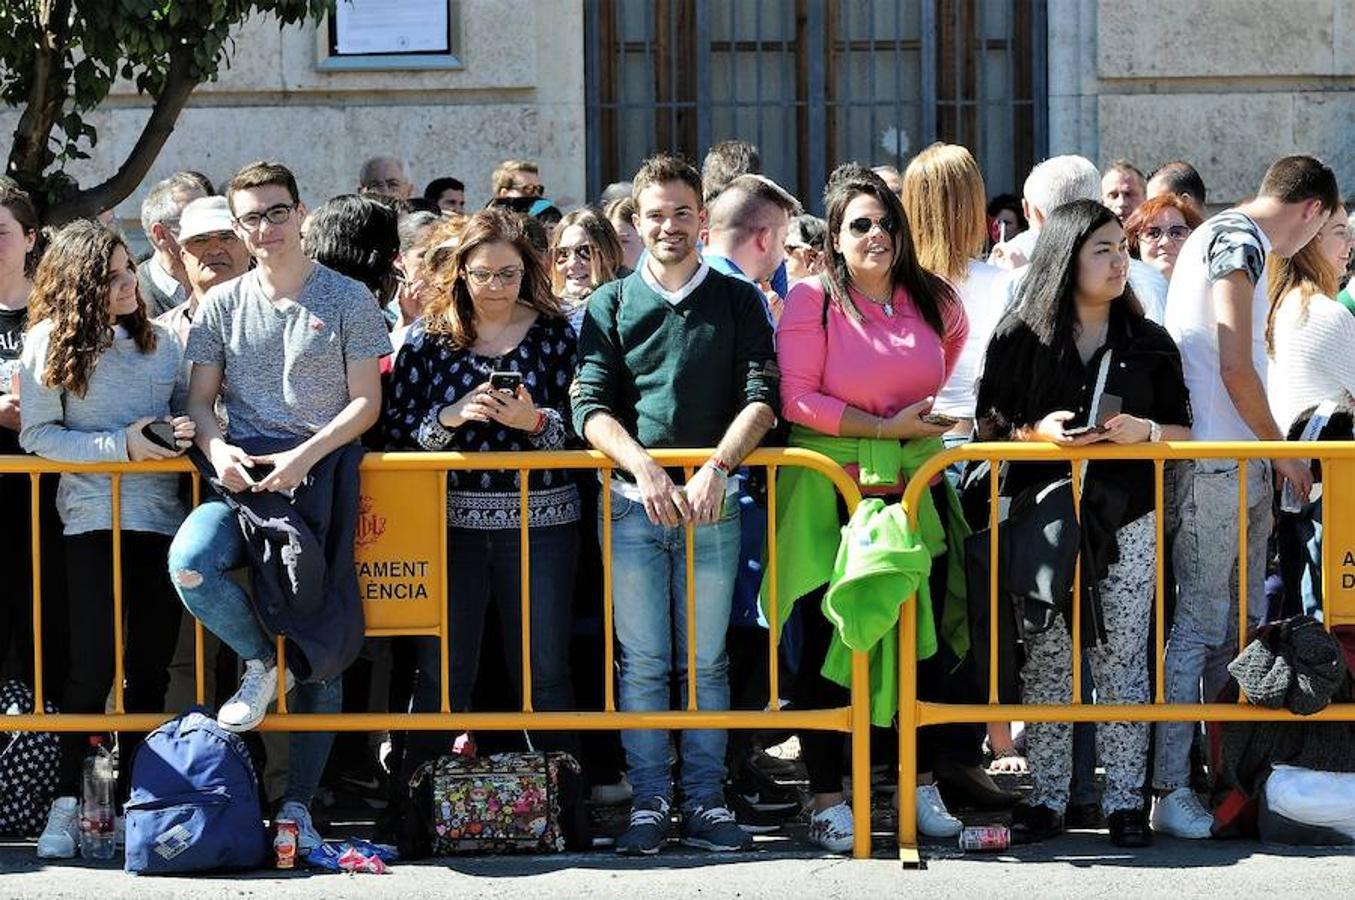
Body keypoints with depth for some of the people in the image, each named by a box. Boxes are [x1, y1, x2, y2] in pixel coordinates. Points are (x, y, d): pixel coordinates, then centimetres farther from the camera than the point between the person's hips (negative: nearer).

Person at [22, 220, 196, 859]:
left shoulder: (160, 340, 12)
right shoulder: (50, 342, -1)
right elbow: (37, 435, -4)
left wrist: (185, 433, -4)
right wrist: (121, 444, -13)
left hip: (163, 513, 4)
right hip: (94, 515, -4)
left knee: (150, 668, 4)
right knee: (92, 666, -9)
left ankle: (131, 800, 12)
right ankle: (65, 802, 1)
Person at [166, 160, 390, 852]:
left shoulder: (347, 300, 6)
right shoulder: (223, 304, 14)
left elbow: (366, 402, 2)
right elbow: (200, 399, 12)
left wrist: (304, 456, -13)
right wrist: (217, 450, -10)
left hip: (322, 470, -2)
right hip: (243, 471, 2)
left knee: (321, 637, -6)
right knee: (190, 564, -30)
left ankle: (297, 802, 2)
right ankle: (262, 662, 0)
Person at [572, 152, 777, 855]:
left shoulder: (738, 301, 9)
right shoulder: (610, 305, 9)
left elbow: (761, 398, 0)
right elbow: (591, 406, 1)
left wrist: (716, 467, -16)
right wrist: (645, 469, -15)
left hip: (712, 503, 0)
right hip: (632, 503, 0)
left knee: (706, 661, 3)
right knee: (642, 662, 1)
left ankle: (704, 800, 7)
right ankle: (649, 802, 4)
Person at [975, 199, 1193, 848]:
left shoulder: (1149, 343, 9)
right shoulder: (1020, 338, 3)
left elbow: (1183, 431, 11)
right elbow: (989, 426, 4)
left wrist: (1146, 431, -10)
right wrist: (1036, 431, -15)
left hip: (1128, 524, 1)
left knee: (1122, 662, 1)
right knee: (1046, 661, 1)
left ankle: (1125, 800, 6)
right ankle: (1046, 796, 8)